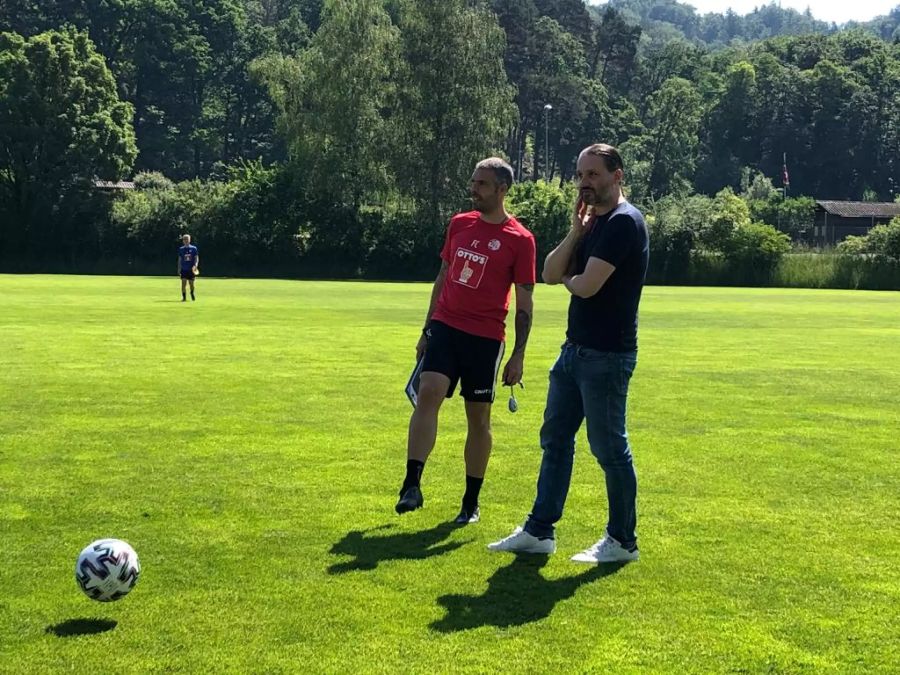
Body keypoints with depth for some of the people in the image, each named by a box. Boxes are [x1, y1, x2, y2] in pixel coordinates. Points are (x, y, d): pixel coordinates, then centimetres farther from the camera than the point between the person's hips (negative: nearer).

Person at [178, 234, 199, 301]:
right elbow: (179, 259, 10)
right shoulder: (181, 249, 4)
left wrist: (196, 265, -17)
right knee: (183, 282, -11)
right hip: (184, 269, 0)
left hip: (191, 269, 0)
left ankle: (192, 294, 36)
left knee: (191, 283, 7)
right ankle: (184, 297, -6)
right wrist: (179, 269, 6)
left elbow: (196, 258, 0)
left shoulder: (193, 248, 1)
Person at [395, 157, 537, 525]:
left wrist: (519, 354, -7)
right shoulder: (459, 224, 9)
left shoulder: (520, 239, -5)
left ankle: (471, 502, 16)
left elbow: (524, 304, -3)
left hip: (485, 338, -3)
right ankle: (412, 486, -19)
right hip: (445, 327, 3)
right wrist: (426, 331, 17)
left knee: (479, 418, 5)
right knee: (428, 393, -17)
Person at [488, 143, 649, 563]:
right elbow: (550, 274, 10)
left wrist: (569, 278, 0)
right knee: (555, 439, 13)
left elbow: (587, 286, -23)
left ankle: (623, 541, 12)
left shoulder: (624, 222, -16)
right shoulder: (593, 223, 15)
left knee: (609, 448, -1)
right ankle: (539, 531, 21)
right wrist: (576, 233, -3)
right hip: (575, 350, 10)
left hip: (606, 355, -10)